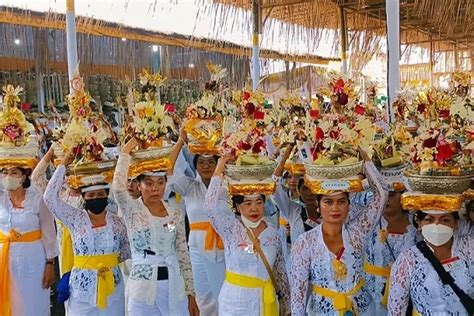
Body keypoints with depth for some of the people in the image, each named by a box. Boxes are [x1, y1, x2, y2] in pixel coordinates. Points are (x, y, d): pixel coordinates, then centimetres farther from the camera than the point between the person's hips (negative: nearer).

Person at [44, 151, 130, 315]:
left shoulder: (117, 222, 2)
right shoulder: (75, 218, -2)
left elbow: (126, 253, 11)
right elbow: (50, 197, -10)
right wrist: (63, 166, -6)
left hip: (112, 286, 1)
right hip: (82, 286, -1)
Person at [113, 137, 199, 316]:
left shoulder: (175, 214, 5)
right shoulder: (133, 210, -4)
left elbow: (183, 256, 8)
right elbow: (118, 186, -25)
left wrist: (190, 293, 6)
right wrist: (126, 151, -14)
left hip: (174, 288, 3)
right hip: (143, 289, -3)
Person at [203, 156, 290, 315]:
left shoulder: (273, 232, 0)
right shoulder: (230, 228, -8)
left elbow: (280, 270, 7)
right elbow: (210, 207, -25)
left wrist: (287, 302, 10)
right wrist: (218, 171, -20)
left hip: (265, 299, 3)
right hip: (235, 299, -2)